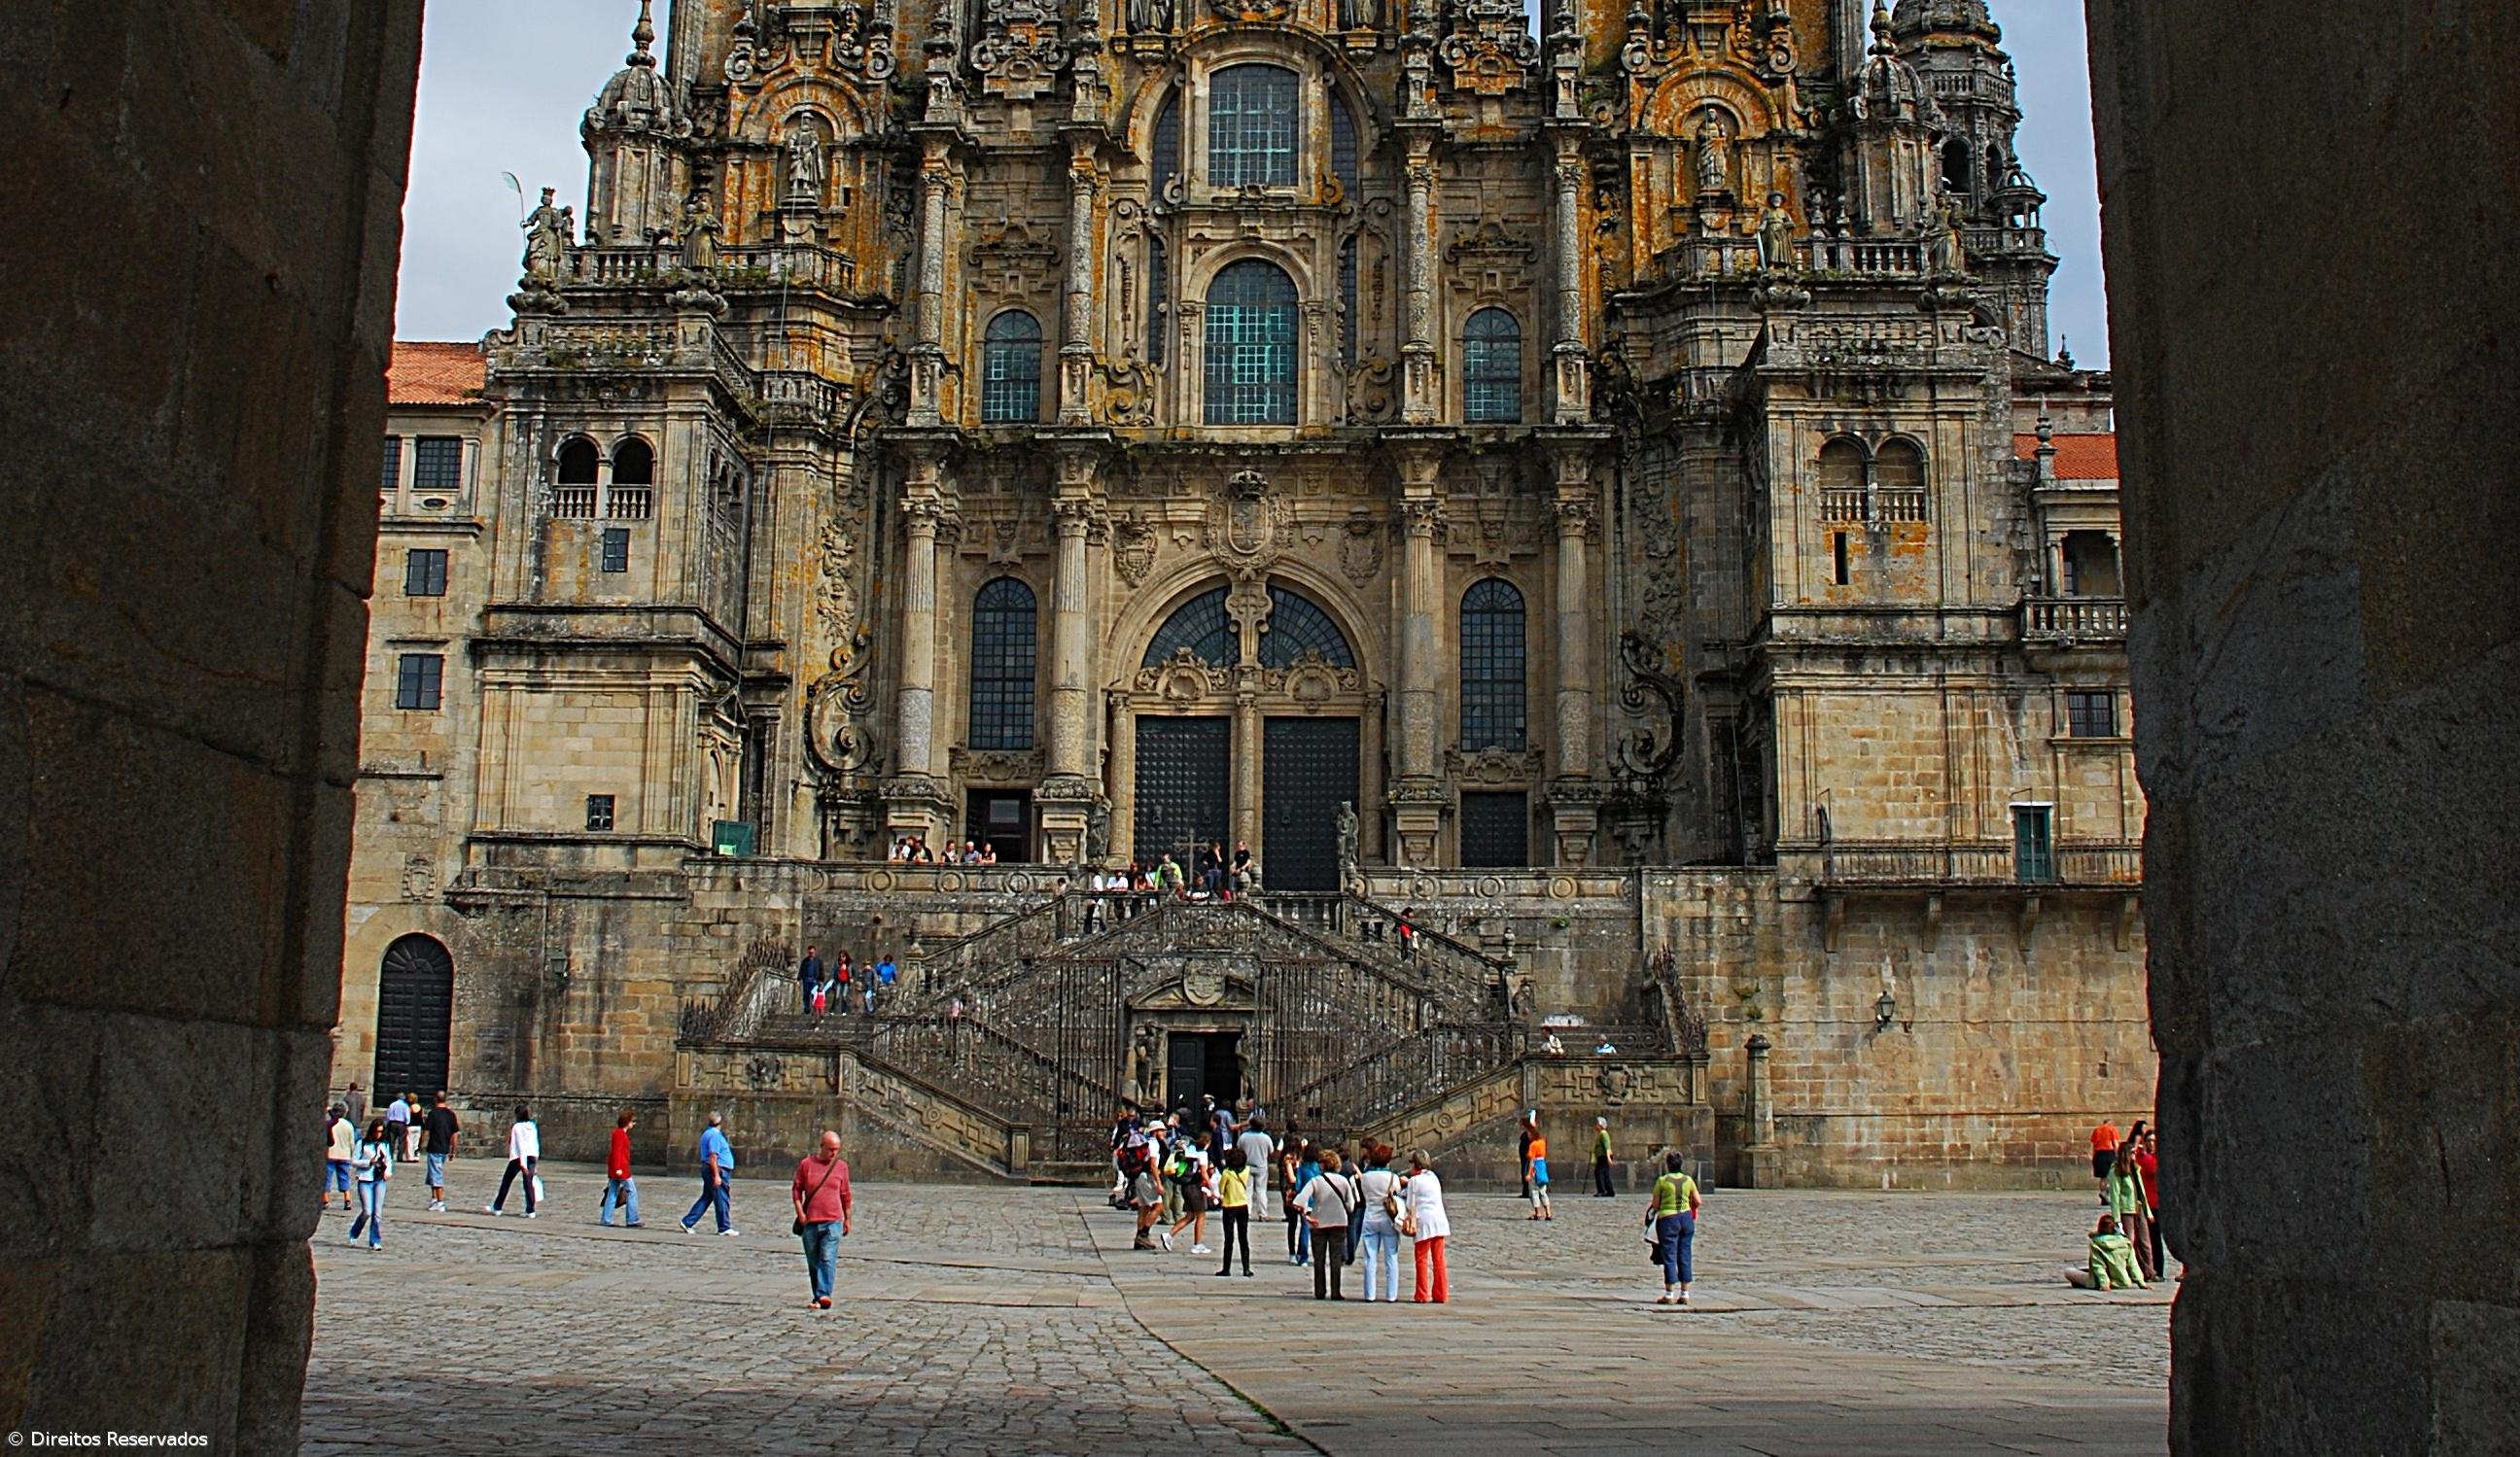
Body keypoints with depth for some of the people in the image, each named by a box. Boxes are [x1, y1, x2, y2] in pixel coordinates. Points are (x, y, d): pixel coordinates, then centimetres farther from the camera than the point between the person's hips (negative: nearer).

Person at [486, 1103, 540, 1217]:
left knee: (506, 1182, 9)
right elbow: (536, 1144, 10)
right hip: (532, 1156, 4)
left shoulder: (517, 1127, -5)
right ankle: (530, 1211, -1)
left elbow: (520, 1144, -12)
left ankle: (497, 1207, 16)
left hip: (518, 1157, -4)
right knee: (528, 1183, 5)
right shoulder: (533, 1127, 10)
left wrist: (522, 1163, -15)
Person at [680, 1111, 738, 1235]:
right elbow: (713, 1156, -21)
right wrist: (716, 1176, -22)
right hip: (717, 1170, -10)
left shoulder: (707, 1133, 16)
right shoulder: (715, 1134, -16)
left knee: (706, 1198, 13)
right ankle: (724, 1228, 5)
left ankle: (688, 1222, 13)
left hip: (708, 1169, 10)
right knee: (722, 1199, -2)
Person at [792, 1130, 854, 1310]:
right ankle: (817, 1297, 19)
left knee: (828, 1260, -13)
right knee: (813, 1263, 9)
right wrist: (800, 1213, -5)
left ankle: (824, 1296, -20)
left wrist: (847, 1219, 18)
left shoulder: (841, 1166, 6)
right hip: (810, 1222, 1)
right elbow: (796, 1189, 6)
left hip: (833, 1222, -1)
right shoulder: (806, 1164, 1)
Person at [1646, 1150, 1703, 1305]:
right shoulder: (1688, 1180, 1)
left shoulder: (1662, 1181, -9)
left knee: (1669, 1257, 2)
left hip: (1668, 1219, -4)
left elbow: (1655, 1205, -6)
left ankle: (1669, 1295, 3)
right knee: (1684, 1256, 10)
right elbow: (1698, 1202, 7)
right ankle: (1684, 1294, 11)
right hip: (1686, 1218, 4)